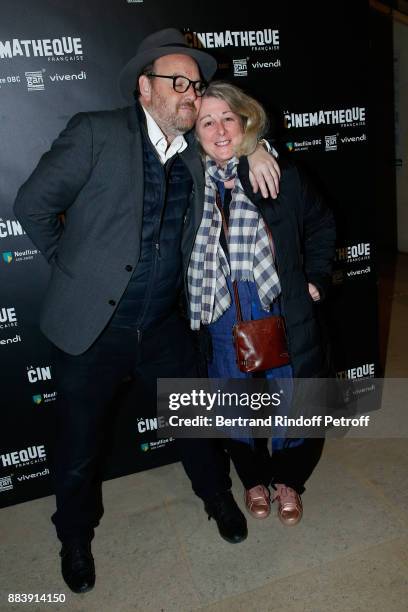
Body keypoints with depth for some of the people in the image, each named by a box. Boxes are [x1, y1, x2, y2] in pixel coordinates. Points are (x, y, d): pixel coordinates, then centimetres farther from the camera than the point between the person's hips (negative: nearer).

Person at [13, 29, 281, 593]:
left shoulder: (197, 155, 4)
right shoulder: (97, 133, -10)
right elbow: (33, 204, -5)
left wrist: (255, 152, 0)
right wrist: (73, 266, 2)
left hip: (164, 328, 4)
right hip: (92, 329, -3)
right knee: (79, 449, 14)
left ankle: (215, 492, 50)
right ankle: (76, 537, 43)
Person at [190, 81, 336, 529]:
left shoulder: (282, 175, -2)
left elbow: (321, 225, 10)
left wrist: (315, 278, 3)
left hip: (282, 311, 0)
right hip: (221, 316, 0)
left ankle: (287, 480, 42)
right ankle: (253, 479, 44)